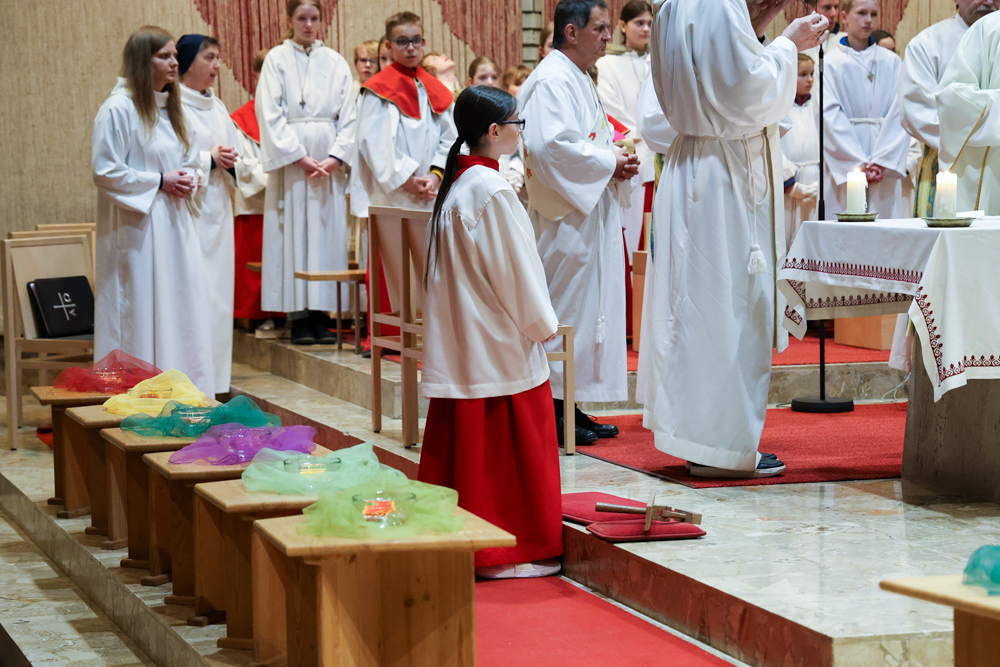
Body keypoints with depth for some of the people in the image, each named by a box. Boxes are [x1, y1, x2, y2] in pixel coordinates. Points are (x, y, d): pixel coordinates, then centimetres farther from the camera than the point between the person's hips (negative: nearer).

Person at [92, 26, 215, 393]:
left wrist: (188, 178, 3)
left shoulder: (170, 107, 15)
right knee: (143, 315, -5)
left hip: (175, 225, 8)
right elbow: (104, 172, -14)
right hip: (138, 228, -8)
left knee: (183, 311, 8)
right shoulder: (118, 109, -11)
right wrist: (159, 182, -15)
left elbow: (188, 158, 26)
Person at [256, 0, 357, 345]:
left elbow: (348, 116, 7)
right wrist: (300, 157, -11)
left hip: (329, 159, 3)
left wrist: (336, 157, -7)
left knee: (328, 233, 0)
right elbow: (271, 115, -4)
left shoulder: (335, 63, 10)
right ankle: (298, 318, -1)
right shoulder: (277, 59, 2)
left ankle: (321, 314, 3)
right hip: (290, 158, -3)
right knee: (294, 234, -4)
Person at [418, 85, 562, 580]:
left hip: (460, 343, 9)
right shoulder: (493, 192, -17)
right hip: (502, 344, -9)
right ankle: (507, 552, 4)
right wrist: (542, 322, -3)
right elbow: (515, 267, -16)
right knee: (506, 443, -1)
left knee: (465, 442, 11)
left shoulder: (455, 185, 10)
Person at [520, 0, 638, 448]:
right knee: (566, 309, -8)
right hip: (564, 216, -11)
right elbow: (548, 146, -25)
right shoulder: (551, 80, -14)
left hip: (589, 213, 11)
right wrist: (608, 163, -16)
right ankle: (552, 413, -3)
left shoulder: (578, 80, 19)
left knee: (588, 306, 11)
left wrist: (617, 160, 7)